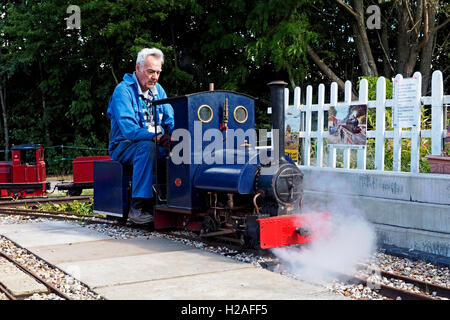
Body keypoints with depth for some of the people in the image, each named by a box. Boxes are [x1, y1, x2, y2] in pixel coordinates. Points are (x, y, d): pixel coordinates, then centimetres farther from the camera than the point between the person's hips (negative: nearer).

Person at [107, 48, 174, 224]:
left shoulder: (158, 90, 11)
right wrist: (154, 137, -37)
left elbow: (171, 120, 7)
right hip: (124, 146, -6)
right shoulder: (123, 90, -11)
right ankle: (137, 206, -36)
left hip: (155, 143, 6)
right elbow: (128, 129, -23)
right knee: (147, 147, -38)